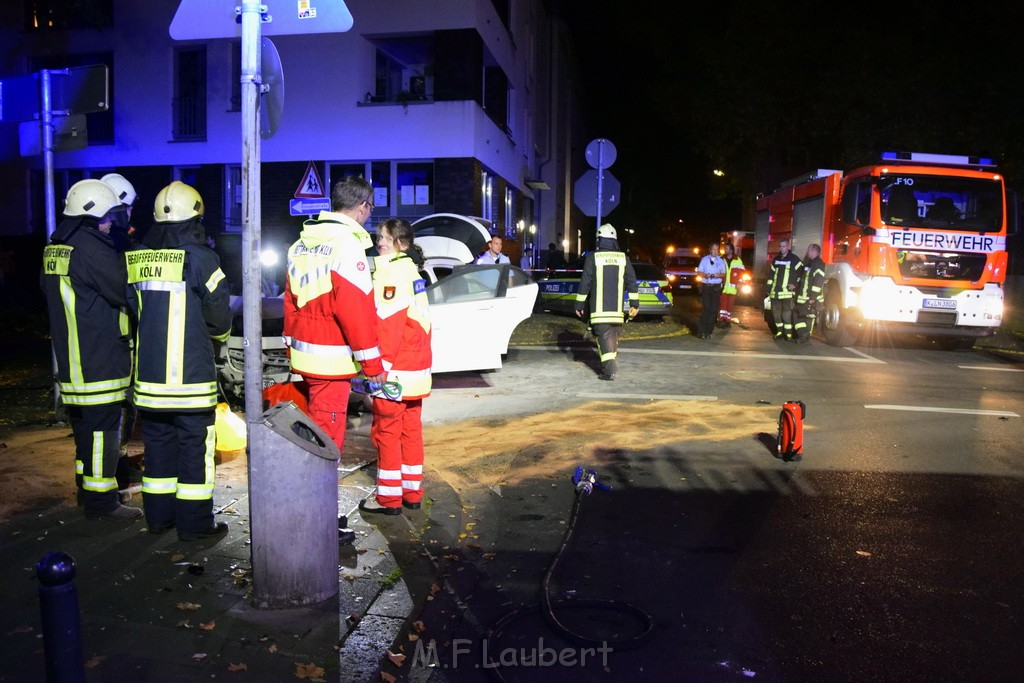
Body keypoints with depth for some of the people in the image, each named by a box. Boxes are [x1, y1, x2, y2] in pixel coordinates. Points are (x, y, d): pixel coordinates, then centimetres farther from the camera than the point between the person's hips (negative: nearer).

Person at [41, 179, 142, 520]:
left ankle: (88, 489, 31)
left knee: (86, 430, 19)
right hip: (99, 361, -10)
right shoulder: (91, 249, -18)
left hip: (71, 361, 10)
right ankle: (102, 502, 6)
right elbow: (125, 291, -16)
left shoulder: (55, 249, 12)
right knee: (102, 431, -1)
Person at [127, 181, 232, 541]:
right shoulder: (200, 258, -12)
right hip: (191, 375, -5)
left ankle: (158, 516, 25)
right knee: (194, 447, 3)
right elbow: (220, 318, -7)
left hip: (149, 373, 5)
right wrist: (218, 333, 14)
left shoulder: (136, 259, 4)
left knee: (158, 443, 15)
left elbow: (131, 309, 12)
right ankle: (195, 523, 9)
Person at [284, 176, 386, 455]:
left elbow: (291, 300, 16)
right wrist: (372, 362, -15)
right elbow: (356, 309, -20)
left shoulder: (301, 244, 12)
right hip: (332, 361, -9)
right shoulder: (347, 244, -15)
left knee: (317, 426, 20)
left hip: (303, 354, 9)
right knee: (327, 434, -2)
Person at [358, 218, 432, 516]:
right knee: (410, 429, 13)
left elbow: (387, 324, -19)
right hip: (416, 368, 9)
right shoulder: (413, 272, 14)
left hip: (395, 370, -9)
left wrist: (379, 367, -16)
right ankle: (412, 492, 21)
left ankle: (389, 497, 8)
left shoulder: (390, 271, -13)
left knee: (387, 430, 0)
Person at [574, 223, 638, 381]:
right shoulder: (623, 258, 7)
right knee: (613, 336, 17)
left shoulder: (592, 258, -3)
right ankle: (610, 364, 29)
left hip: (598, 309, -3)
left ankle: (609, 370, -18)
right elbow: (631, 282, 8)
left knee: (604, 336, -6)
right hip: (617, 309, 4)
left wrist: (579, 305, 3)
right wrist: (635, 304, 13)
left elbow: (585, 283, -3)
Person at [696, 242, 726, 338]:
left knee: (713, 310, -2)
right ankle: (701, 331, -9)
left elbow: (723, 274, 7)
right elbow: (699, 272, 7)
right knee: (705, 308, -10)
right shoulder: (704, 259, 9)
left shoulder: (721, 261, 11)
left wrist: (719, 275, -15)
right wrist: (705, 275, -13)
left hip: (716, 287, 1)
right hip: (705, 286, -1)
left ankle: (708, 332, 4)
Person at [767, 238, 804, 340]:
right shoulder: (776, 259, 14)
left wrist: (795, 284, -4)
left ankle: (788, 333, -4)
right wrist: (769, 288, 12)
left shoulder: (794, 259, -2)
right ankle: (779, 332, 19)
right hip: (775, 292, 6)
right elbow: (771, 274, 17)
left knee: (786, 313, -9)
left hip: (787, 292, -6)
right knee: (776, 312, 8)